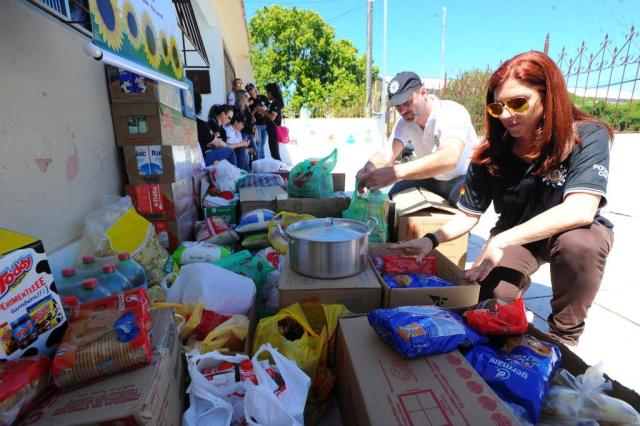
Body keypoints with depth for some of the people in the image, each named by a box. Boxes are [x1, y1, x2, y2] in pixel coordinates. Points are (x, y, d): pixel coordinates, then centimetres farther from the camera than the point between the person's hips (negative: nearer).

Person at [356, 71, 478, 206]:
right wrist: (368, 169, -46)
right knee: (395, 197, -12)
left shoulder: (453, 113, -29)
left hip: (466, 177, -5)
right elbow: (387, 154, -22)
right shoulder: (404, 123, -10)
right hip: (433, 179, 5)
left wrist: (396, 172, -59)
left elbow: (449, 158, -47)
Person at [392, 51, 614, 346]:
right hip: (513, 237, 2)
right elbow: (468, 215, -10)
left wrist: (500, 242, -38)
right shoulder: (492, 152, -14)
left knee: (581, 244, -36)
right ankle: (517, 280, 18)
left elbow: (580, 211, -35)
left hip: (574, 231, -1)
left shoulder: (587, 137, -21)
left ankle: (564, 334, -7)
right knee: (492, 296, -22)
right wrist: (432, 240, -27)